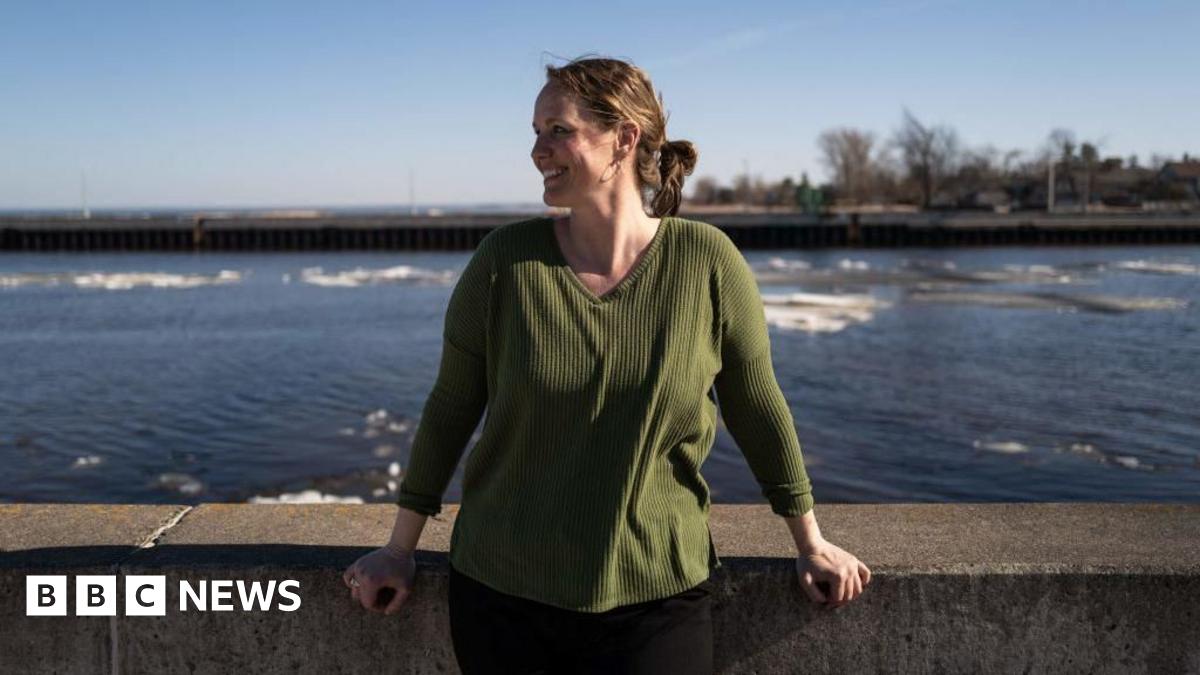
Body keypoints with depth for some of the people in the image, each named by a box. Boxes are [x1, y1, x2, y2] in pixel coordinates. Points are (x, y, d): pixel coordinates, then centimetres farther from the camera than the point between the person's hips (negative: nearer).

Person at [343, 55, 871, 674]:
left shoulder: (707, 261, -10)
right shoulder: (505, 259, -7)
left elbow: (757, 407, 1)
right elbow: (450, 409, 1)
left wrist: (809, 542, 9)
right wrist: (400, 549, 7)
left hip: (656, 598, -1)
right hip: (500, 592, 1)